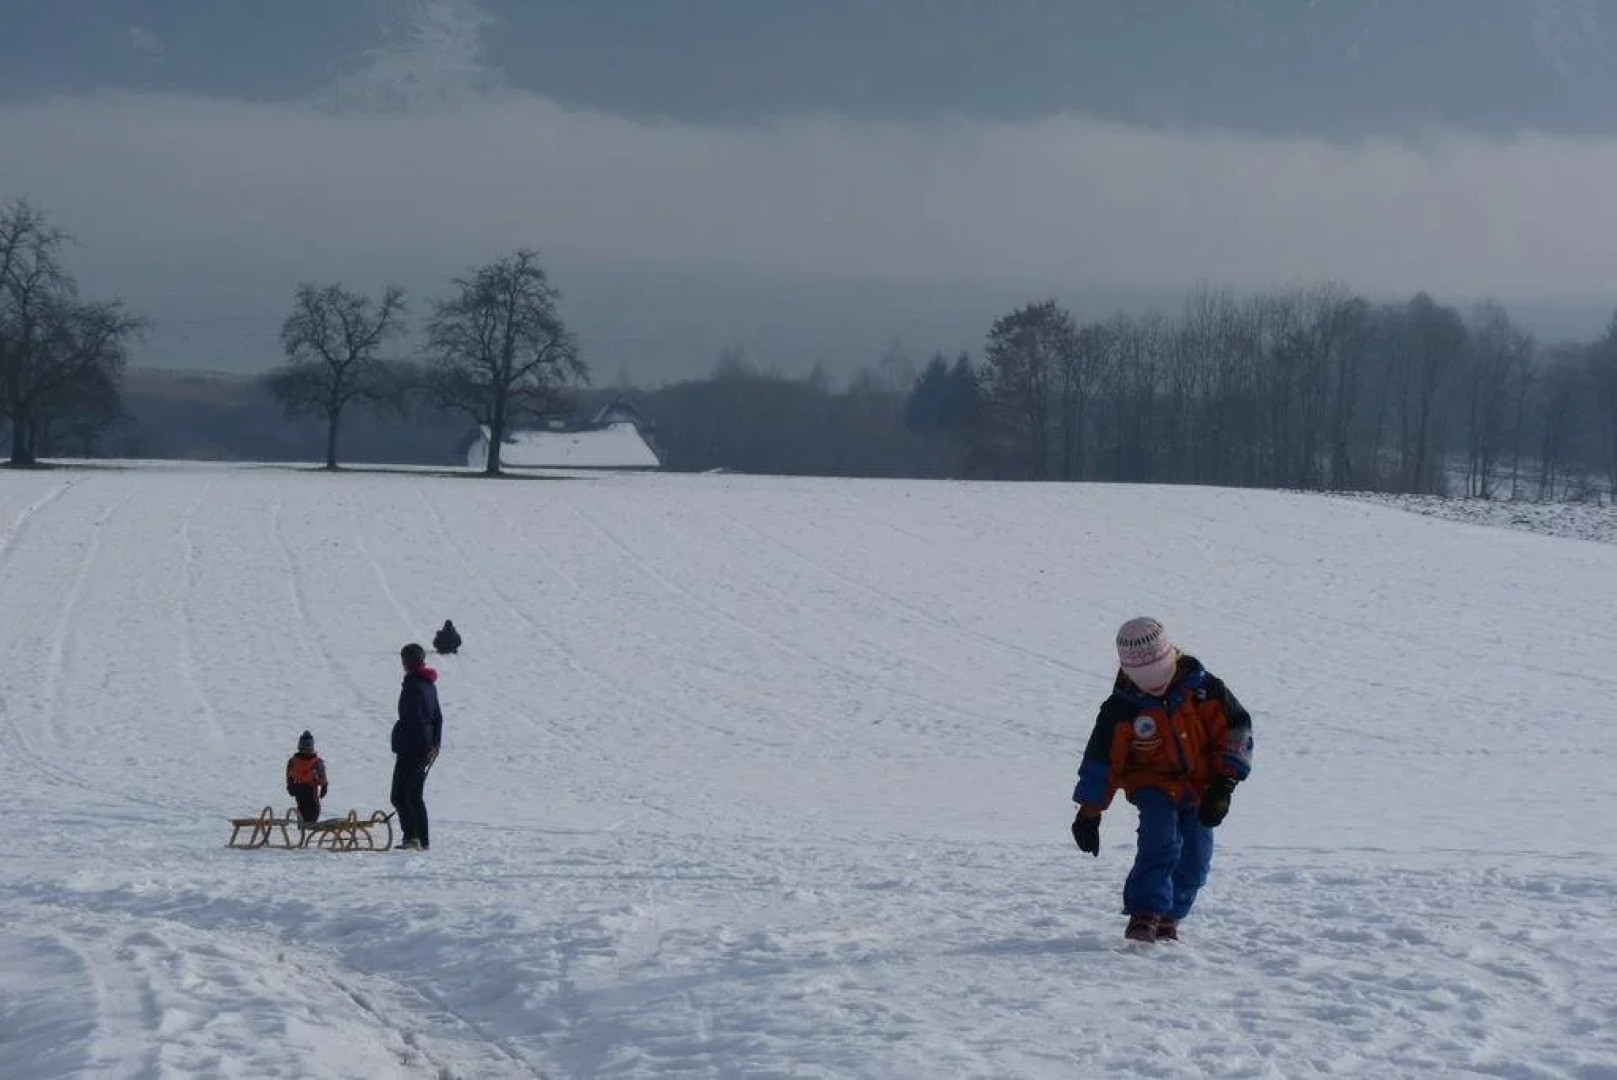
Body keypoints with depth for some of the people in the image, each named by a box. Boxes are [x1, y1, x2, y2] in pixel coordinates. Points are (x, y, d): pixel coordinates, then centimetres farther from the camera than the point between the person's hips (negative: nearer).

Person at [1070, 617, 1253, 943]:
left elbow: (1236, 729, -3)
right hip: (1153, 784, -2)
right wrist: (1089, 812, -5)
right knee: (1160, 837, -27)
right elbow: (1101, 760, -5)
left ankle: (1169, 917, 15)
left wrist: (1223, 784, -9)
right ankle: (1146, 913, -28)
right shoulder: (1121, 709, -12)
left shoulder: (1203, 690, -12)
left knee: (1195, 855, -4)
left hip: (1199, 786, 2)